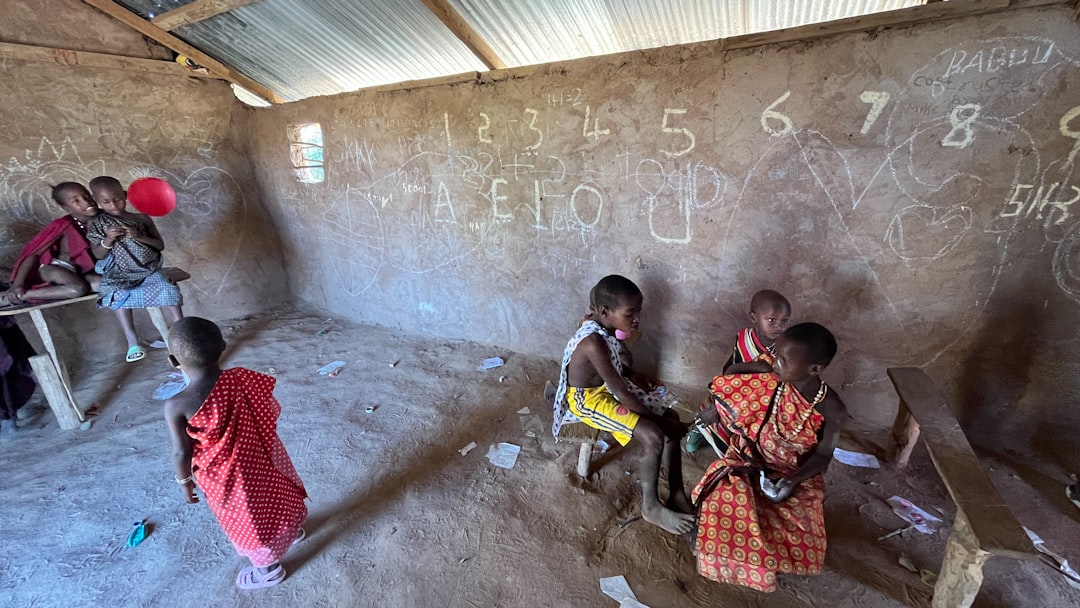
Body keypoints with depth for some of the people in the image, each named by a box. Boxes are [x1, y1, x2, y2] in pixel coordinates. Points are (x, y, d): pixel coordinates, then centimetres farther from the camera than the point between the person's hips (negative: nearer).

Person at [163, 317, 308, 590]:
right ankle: (291, 530, 59)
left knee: (248, 522, 21)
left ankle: (269, 569, 44)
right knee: (272, 495, 31)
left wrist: (184, 480, 3)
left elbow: (181, 452, -17)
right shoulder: (242, 378, -19)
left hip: (227, 478, -3)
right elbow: (271, 412, -5)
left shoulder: (176, 406, -28)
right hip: (262, 459, 4)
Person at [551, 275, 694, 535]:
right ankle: (650, 506, 2)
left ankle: (677, 495, 9)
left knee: (671, 417, -1)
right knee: (653, 435, -21)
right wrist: (659, 420, -19)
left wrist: (631, 373, 1)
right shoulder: (594, 342, -33)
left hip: (605, 386, 9)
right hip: (588, 398, -9)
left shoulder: (600, 325, -6)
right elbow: (621, 394, -28)